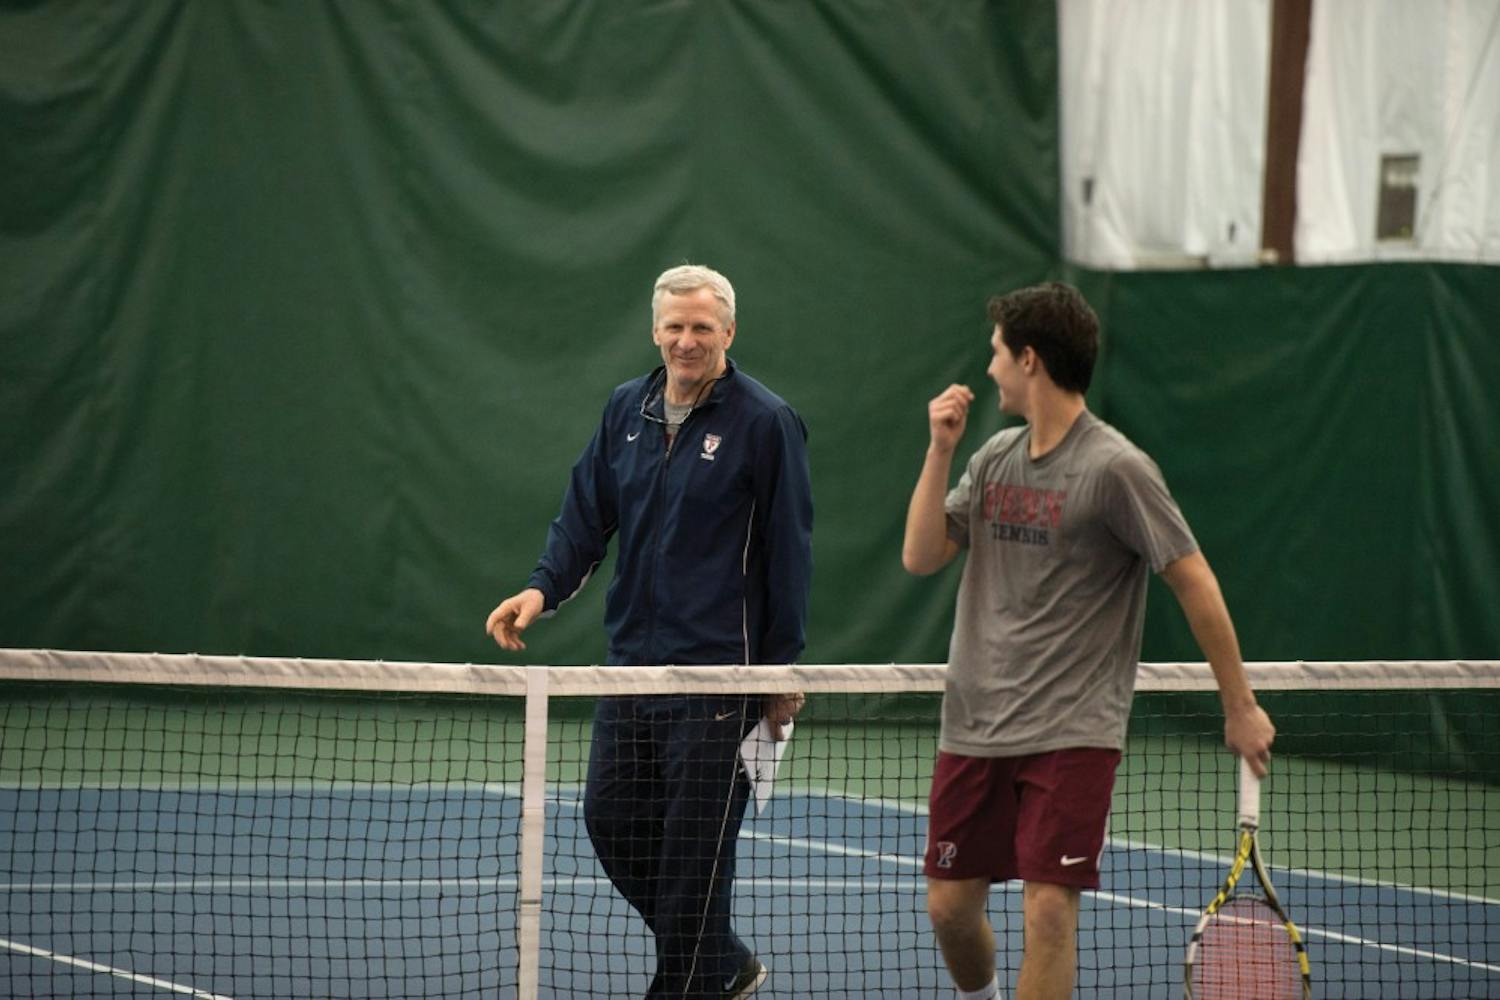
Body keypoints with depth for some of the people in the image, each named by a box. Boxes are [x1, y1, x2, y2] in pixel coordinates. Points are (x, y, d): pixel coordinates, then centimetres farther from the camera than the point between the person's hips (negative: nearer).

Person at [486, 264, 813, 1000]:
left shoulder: (763, 422, -8)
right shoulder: (627, 410, 9)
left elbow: (788, 552, -7)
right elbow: (586, 515, 13)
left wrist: (784, 672, -8)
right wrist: (543, 588, -6)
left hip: (716, 673, -7)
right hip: (632, 662, 7)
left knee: (693, 848, -4)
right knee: (612, 822, 9)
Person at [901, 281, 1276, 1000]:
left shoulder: (1114, 468, -12)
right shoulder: (995, 457, 9)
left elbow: (1193, 581, -9)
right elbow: (921, 557, 8)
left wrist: (1240, 705, -8)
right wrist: (940, 451, -1)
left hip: (1072, 732, -6)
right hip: (975, 725, 6)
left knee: (1048, 911, -14)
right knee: (950, 904, 10)